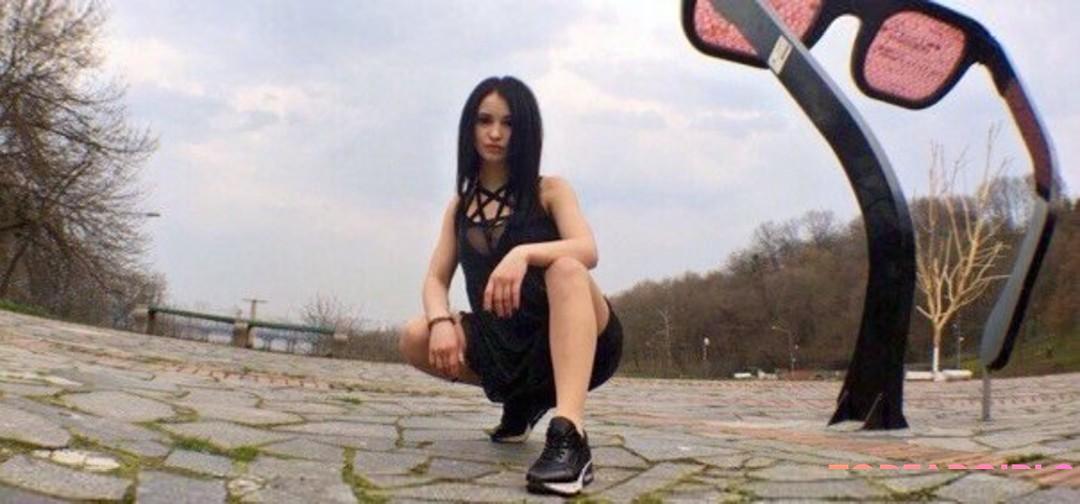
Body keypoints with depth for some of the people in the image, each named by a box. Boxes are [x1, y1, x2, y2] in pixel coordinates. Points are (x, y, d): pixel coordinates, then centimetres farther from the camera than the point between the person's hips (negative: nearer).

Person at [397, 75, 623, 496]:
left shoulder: (550, 190, 1)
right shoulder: (460, 206, 12)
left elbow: (587, 252, -17)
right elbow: (436, 279, 4)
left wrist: (524, 253, -37)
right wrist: (441, 322, -20)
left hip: (575, 341, -4)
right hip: (505, 348, 4)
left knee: (566, 268, -33)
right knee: (415, 339, -19)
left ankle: (569, 435, -49)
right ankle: (523, 401, 7)